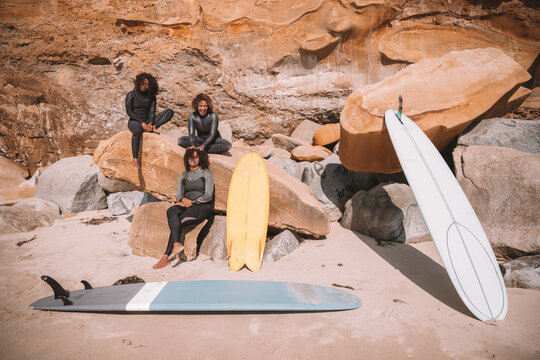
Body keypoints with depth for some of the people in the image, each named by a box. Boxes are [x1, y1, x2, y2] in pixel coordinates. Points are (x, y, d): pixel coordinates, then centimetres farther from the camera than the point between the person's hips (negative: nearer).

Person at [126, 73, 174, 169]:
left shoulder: (151, 96, 14)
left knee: (169, 112, -12)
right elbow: (129, 111, -6)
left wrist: (150, 123, -17)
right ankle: (135, 159, -40)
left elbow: (152, 111, 4)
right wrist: (142, 122, -18)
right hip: (134, 121, -4)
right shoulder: (131, 94, 4)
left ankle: (153, 128, -30)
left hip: (147, 121, 4)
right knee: (138, 130, -45)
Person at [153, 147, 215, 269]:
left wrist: (191, 202, -11)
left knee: (177, 221, -28)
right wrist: (183, 199, -11)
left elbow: (208, 196, -8)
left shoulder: (206, 173, 0)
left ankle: (166, 256, -26)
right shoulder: (183, 175, 17)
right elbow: (178, 196, 13)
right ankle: (176, 244, -40)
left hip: (204, 206, -5)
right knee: (170, 211, -30)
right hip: (187, 206, 5)